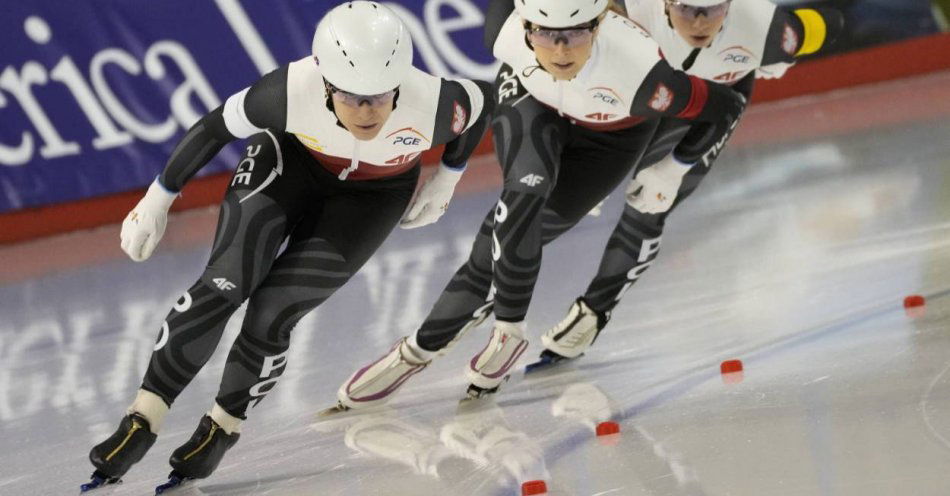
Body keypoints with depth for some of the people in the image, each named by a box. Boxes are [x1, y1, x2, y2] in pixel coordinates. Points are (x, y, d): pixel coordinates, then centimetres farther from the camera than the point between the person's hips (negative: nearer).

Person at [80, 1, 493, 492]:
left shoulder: (433, 105, -36)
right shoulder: (290, 92, -37)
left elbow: (482, 99, -12)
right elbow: (216, 127, -18)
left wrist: (446, 180, -2)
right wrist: (158, 199, -9)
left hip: (372, 196, 0)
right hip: (290, 159, 0)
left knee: (271, 316, -11)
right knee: (224, 285, -17)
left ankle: (222, 428, 13)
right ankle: (142, 422, -8)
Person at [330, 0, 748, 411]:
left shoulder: (638, 73, -43)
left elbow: (725, 105, -27)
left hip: (612, 132, -1)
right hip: (530, 98, 1)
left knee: (522, 230, -13)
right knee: (525, 192, -27)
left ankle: (425, 346, 0)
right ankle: (507, 332, -9)